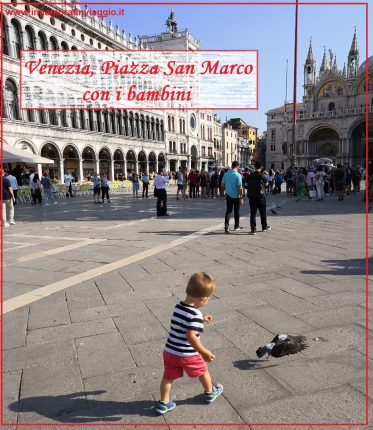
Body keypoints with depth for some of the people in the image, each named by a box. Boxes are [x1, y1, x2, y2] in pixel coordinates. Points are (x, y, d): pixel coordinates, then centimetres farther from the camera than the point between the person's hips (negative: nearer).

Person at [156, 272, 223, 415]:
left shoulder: (178, 307, -1)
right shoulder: (195, 314, -26)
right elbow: (190, 336, -32)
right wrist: (204, 352, -24)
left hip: (169, 352, 5)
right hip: (187, 355, -5)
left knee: (168, 377, 21)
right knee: (203, 371, 22)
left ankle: (164, 403, 30)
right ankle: (210, 392, 44)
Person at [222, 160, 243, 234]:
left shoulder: (226, 174, -1)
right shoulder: (238, 175, -16)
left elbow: (222, 184, 10)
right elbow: (240, 188, -19)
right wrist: (241, 197, -12)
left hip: (228, 195, 4)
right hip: (236, 196, -3)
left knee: (228, 211, 7)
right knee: (236, 211, 10)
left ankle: (226, 226, -6)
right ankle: (236, 227, 22)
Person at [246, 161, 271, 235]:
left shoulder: (250, 176, -1)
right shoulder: (261, 176, -11)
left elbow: (247, 186, 5)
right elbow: (266, 183, 6)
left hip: (251, 197, 3)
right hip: (261, 197, -2)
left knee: (253, 213, 3)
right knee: (263, 213, 14)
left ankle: (253, 229, -1)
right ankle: (264, 227, 29)